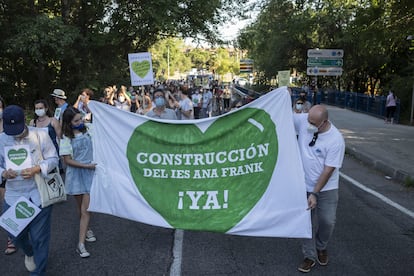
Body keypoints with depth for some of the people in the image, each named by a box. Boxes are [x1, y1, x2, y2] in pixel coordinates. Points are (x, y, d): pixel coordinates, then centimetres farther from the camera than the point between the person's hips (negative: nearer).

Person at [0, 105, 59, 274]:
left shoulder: (40, 135, -7)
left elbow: (53, 159, -3)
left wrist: (36, 169, -22)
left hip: (39, 195, -2)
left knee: (40, 237, 4)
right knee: (16, 236, 15)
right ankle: (29, 253, 50)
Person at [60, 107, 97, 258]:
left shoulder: (88, 131, -2)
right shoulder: (66, 138, -6)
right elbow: (68, 160, -7)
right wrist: (86, 165, -14)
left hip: (90, 173, 1)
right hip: (76, 175, -1)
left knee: (85, 209, -3)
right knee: (81, 207, 13)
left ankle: (81, 244, 4)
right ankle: (86, 230, 37)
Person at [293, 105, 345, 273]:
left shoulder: (336, 139, -22)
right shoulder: (303, 120, -13)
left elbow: (328, 170, -20)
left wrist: (315, 193, -21)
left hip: (326, 188, -2)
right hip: (304, 186, 2)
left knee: (327, 222, 6)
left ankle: (321, 247, 37)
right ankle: (310, 256, 27)